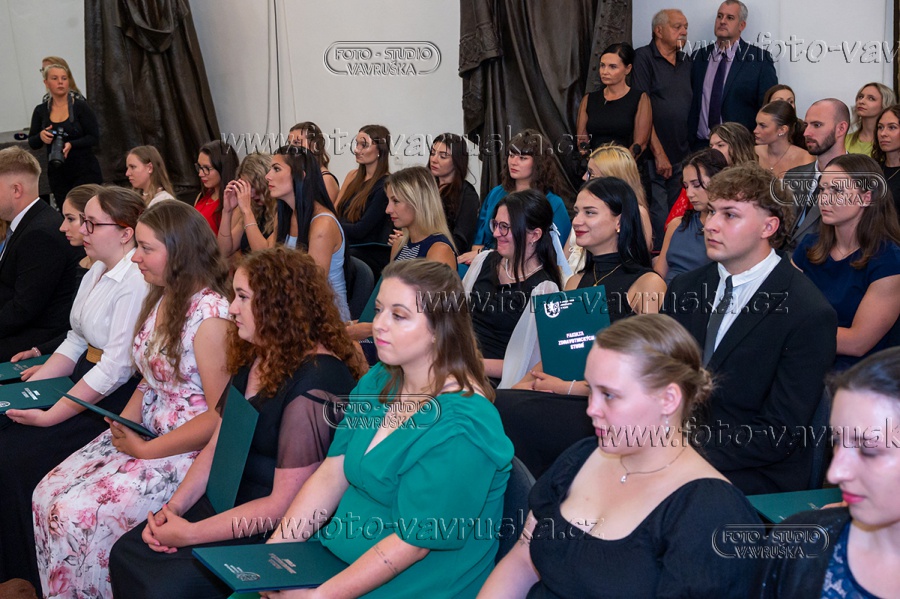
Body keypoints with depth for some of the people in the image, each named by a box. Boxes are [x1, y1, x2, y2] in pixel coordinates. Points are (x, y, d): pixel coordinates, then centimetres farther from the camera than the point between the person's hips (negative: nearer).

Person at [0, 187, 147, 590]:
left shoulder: (135, 282, -20)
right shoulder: (96, 272, 11)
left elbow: (117, 368, -23)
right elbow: (76, 340, 14)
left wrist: (52, 414, -21)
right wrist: (35, 382, 1)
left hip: (114, 399, -9)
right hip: (82, 380, 9)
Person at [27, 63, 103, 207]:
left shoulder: (80, 106, -4)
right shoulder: (40, 110, 5)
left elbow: (94, 138, -6)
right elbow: (32, 143, 10)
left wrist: (71, 145, -21)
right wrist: (41, 137, -13)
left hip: (85, 171, -3)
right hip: (57, 173, 3)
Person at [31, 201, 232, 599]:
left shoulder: (208, 313, -20)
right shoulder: (159, 299, 8)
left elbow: (220, 415, -20)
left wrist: (146, 450, -15)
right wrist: (126, 419, -1)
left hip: (189, 448, -9)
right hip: (143, 432, 9)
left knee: (79, 514, -18)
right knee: (48, 495, -3)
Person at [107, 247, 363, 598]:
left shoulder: (314, 384, -23)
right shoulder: (256, 358, 6)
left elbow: (284, 504, -23)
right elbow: (217, 445, 11)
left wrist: (189, 534, -18)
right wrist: (172, 508, -2)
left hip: (272, 531, -8)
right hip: (227, 501, 9)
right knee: (126, 554, -1)